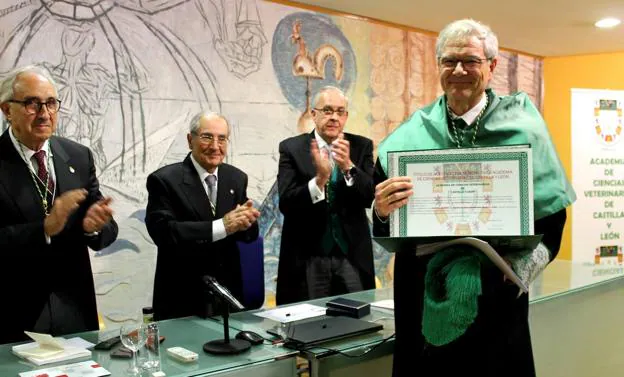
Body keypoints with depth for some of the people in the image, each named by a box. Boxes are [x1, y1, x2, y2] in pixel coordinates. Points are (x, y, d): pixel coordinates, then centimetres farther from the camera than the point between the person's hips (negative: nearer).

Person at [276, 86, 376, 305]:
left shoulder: (362, 146, 5)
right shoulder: (292, 148, -1)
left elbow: (370, 197, -5)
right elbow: (285, 203, -11)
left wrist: (348, 166, -21)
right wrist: (319, 179, -26)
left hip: (352, 255, 2)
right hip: (307, 258, -1)